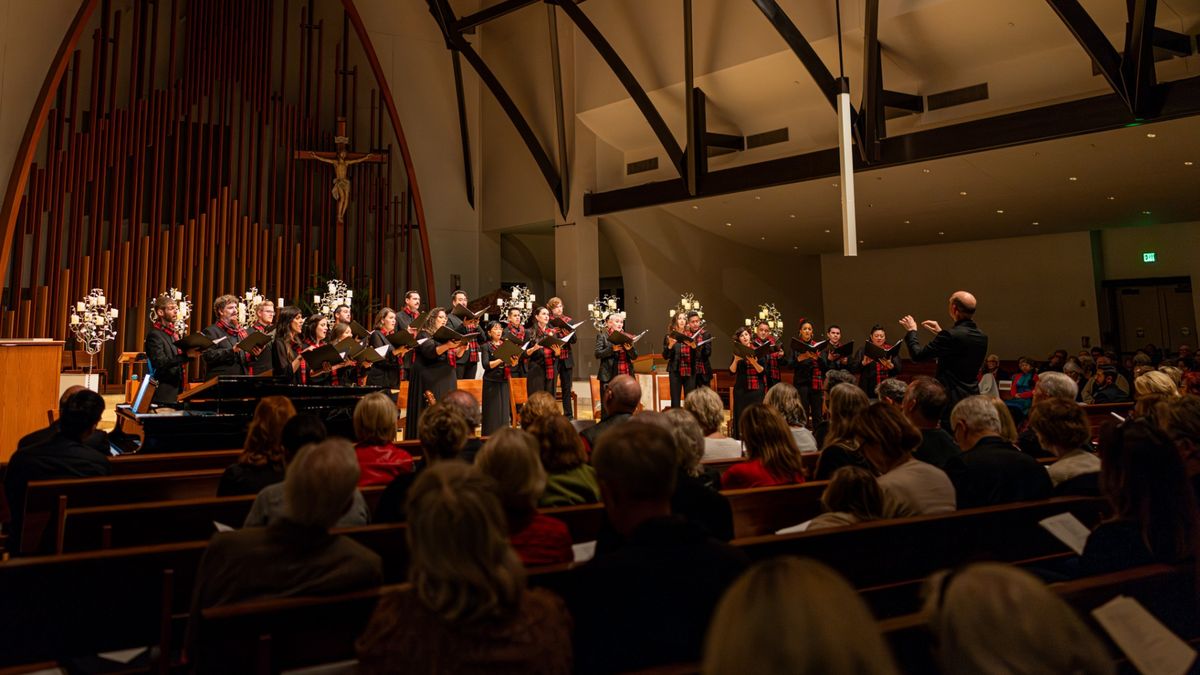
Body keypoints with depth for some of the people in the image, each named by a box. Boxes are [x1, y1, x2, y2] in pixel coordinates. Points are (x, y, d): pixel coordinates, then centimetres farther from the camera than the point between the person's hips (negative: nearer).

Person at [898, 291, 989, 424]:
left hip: (952, 400, -8)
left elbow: (918, 355, -14)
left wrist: (912, 331, 2)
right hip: (973, 400, 8)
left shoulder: (951, 335, -20)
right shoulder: (982, 337, 5)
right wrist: (941, 332, 26)